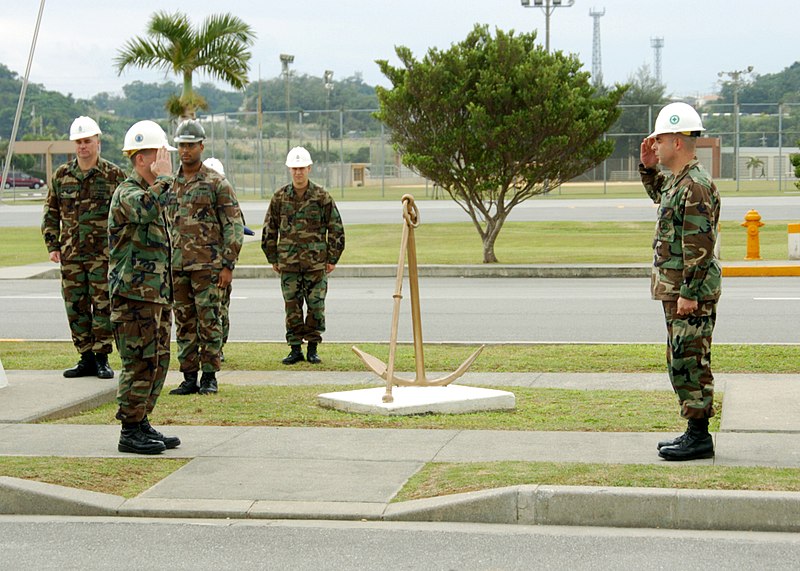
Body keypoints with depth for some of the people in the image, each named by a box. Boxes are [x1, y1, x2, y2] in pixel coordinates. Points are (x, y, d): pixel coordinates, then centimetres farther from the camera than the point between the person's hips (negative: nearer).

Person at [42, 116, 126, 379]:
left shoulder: (114, 175, -1)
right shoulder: (61, 175, 8)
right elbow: (50, 213, 15)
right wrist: (52, 246, 6)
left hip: (103, 254, -3)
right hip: (70, 255, 4)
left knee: (103, 306, -3)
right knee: (76, 308, 6)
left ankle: (102, 359, 6)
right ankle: (86, 359, 15)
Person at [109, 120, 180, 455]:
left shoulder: (151, 192, 20)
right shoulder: (127, 194, -12)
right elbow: (149, 210, -37)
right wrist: (163, 177, -24)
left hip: (156, 295, 10)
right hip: (133, 294, -10)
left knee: (158, 362, 12)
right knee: (140, 364, -8)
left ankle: (141, 424, 20)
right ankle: (130, 432, -2)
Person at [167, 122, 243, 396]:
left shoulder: (217, 183, -3)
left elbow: (234, 226, -5)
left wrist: (228, 265, -11)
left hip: (207, 266, -5)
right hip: (176, 267, 5)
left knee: (209, 321, -3)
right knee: (184, 323, 7)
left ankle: (209, 377, 4)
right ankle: (189, 378, 13)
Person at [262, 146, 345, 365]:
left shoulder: (322, 197, 0)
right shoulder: (280, 197, 4)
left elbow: (336, 229, 4)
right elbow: (269, 229, 12)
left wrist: (332, 259, 1)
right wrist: (273, 258, 9)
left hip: (316, 263, -1)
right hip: (288, 263, 1)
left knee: (316, 306, 1)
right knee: (292, 307, 3)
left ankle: (312, 348, 12)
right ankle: (295, 349, 10)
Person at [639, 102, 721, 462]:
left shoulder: (696, 186, -18)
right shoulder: (678, 180, 13)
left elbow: (700, 246, -22)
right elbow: (659, 195, 39)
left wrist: (689, 293, -23)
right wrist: (648, 167, 22)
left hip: (691, 292, -11)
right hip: (676, 289, 11)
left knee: (689, 362, -7)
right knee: (682, 362, 14)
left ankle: (699, 438, -2)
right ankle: (694, 432, 21)